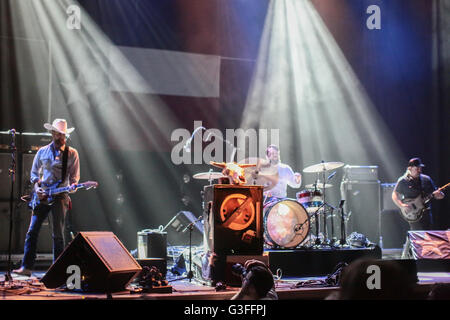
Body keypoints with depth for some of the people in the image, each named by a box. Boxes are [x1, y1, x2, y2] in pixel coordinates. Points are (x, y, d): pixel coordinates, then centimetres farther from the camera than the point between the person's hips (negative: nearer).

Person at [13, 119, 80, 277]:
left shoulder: (72, 153, 6)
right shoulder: (42, 152, 12)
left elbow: (74, 176, 8)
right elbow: (34, 173, 17)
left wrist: (72, 185, -14)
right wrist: (37, 186, -1)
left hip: (60, 196, -2)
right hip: (42, 196, 2)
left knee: (58, 234, -2)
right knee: (32, 231, -5)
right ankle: (26, 267, -5)